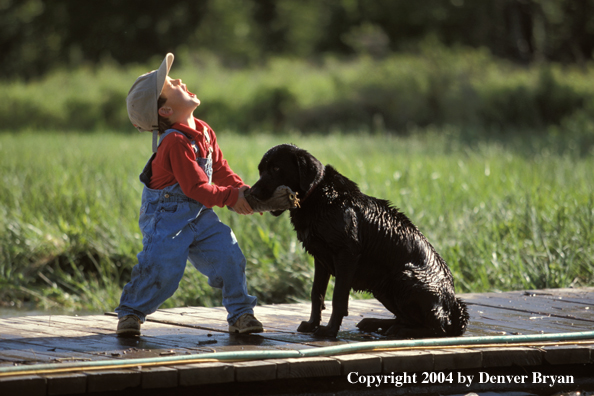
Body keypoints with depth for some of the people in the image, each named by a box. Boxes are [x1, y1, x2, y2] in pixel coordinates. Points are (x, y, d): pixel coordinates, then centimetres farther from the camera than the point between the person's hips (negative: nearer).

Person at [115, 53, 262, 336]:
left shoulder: (203, 132, 4)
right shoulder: (176, 142, -25)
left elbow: (220, 169, 13)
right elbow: (196, 188, -25)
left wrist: (243, 191, -1)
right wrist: (232, 197, -20)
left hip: (198, 216, 8)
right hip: (167, 216, -8)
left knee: (228, 254, -2)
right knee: (163, 267, -18)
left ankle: (240, 313, 10)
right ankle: (131, 313, 3)